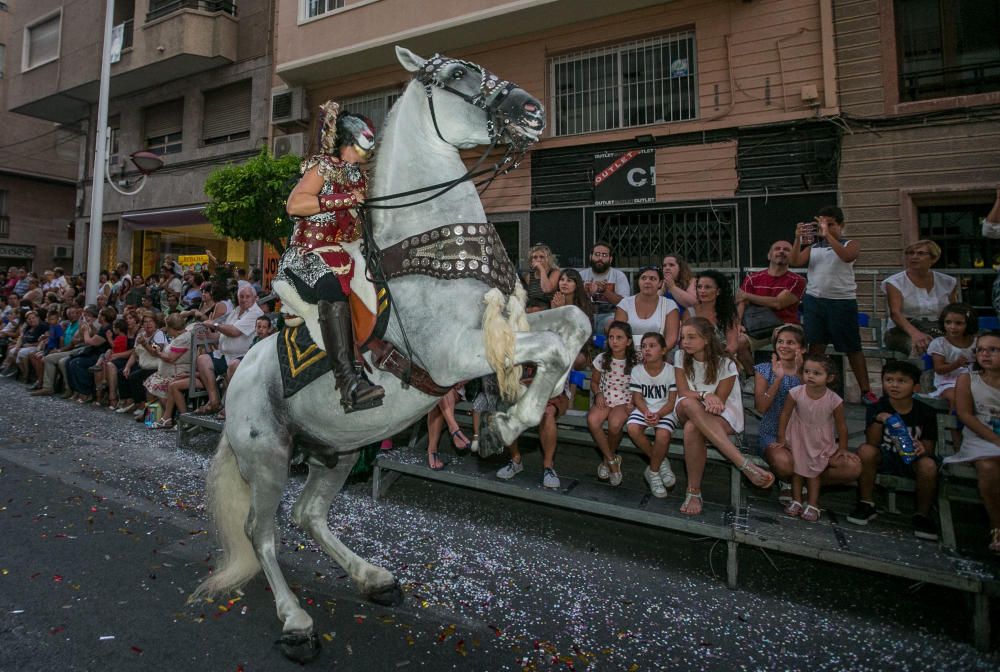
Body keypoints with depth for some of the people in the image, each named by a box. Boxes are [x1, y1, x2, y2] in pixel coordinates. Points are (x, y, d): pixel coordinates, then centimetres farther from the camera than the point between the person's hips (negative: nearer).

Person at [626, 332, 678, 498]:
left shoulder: (671, 370, -7)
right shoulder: (637, 370, 0)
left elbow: (672, 401, -7)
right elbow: (637, 397, -1)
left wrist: (658, 414, -24)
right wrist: (646, 412, -22)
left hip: (665, 410, -2)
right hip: (644, 409, 3)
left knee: (663, 435, -32)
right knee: (633, 428, -28)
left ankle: (653, 471, -5)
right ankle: (661, 462, -6)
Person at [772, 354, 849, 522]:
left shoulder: (834, 400, -25)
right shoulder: (796, 393, -24)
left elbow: (841, 424, -9)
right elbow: (785, 414, -11)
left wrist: (843, 448, 0)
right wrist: (781, 439, -5)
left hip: (820, 441, -1)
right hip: (798, 436, 1)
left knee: (814, 471, 11)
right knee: (797, 468, 12)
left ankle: (813, 504, 23)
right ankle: (796, 500, 26)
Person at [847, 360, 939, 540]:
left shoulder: (925, 412, -7)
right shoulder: (878, 408, -9)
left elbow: (929, 447, -5)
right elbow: (872, 443, -16)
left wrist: (922, 449, -30)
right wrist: (878, 420, -32)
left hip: (912, 459, 0)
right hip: (885, 457, 0)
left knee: (928, 465, -33)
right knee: (865, 450, -31)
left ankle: (922, 515, -5)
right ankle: (867, 504, -11)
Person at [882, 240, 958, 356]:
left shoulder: (947, 282, 13)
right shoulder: (894, 282, -2)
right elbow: (895, 313, -17)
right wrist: (915, 333, -36)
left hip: (938, 331, 4)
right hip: (903, 332, -4)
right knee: (919, 346, -38)